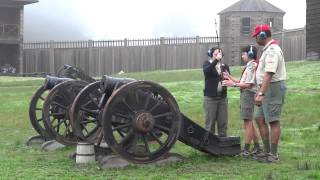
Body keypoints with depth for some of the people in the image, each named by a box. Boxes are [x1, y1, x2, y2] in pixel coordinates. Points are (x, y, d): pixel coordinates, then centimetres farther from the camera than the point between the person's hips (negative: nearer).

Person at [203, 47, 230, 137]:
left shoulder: (224, 66, 12)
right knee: (210, 122, -2)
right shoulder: (207, 63, 3)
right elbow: (206, 71, -20)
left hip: (222, 98, 4)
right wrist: (216, 60, -27)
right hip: (210, 98, -3)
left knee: (223, 122, 4)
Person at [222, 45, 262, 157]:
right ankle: (257, 147, 21)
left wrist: (233, 84, -19)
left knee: (247, 123, -7)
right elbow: (242, 82, 19)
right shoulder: (248, 66, 20)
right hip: (245, 96, 11)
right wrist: (229, 77, 16)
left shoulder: (252, 66, -12)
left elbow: (248, 84, -20)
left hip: (248, 95, -11)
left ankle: (246, 149, -5)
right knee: (250, 123, 15)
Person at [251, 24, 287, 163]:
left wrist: (261, 94, -31)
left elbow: (269, 74, -27)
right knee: (260, 119, 12)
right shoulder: (268, 49, 17)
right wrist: (260, 91, 25)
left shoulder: (272, 50, -18)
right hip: (267, 89, 11)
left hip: (273, 88, -11)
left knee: (273, 121, -5)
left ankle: (273, 155, 1)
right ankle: (267, 151, 18)